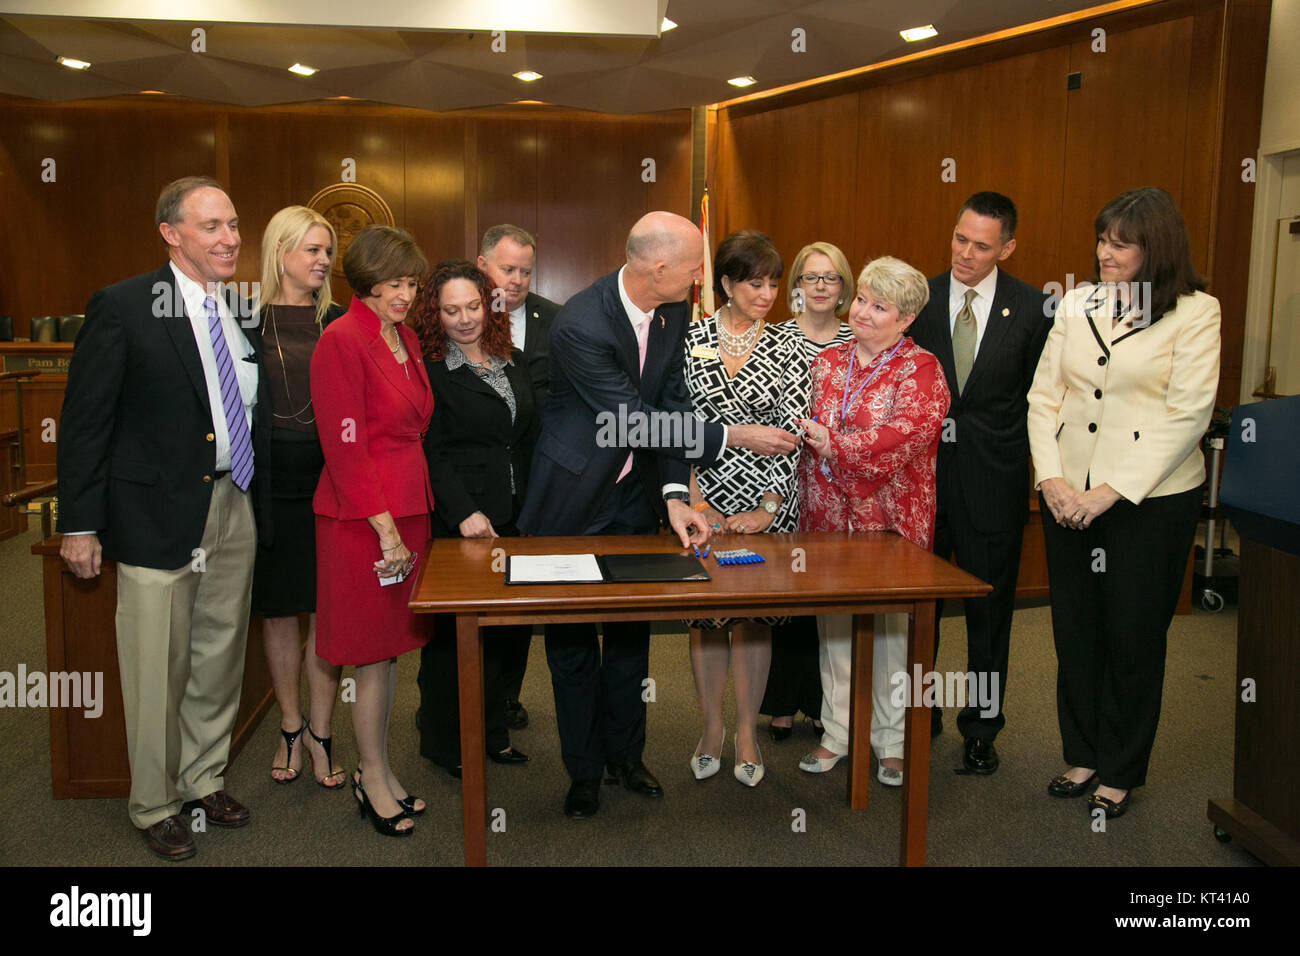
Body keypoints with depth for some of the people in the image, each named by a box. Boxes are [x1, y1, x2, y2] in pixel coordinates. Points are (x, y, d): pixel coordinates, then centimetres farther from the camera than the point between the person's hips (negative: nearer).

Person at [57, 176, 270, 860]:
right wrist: (79, 524, -10)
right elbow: (83, 420, -8)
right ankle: (155, 805, 24)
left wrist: (258, 501, 10)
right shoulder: (122, 307, -9)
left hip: (235, 510, 6)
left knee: (220, 662, 16)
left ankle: (205, 780, 35)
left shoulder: (241, 312, 9)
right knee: (158, 675, 5)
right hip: (159, 516, -6)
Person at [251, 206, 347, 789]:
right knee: (278, 611, 9)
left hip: (329, 483, 1)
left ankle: (319, 733, 16)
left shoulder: (339, 324, 6)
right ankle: (290, 727, 26)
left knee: (327, 612, 3)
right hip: (269, 481, 0)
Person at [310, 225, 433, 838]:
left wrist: (411, 518, 13)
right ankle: (372, 778, 20)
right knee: (373, 659, 3)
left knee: (392, 649, 15)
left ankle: (381, 770, 29)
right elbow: (346, 446, -16)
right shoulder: (341, 341, -13)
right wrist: (385, 528, -17)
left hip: (408, 506, 8)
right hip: (363, 518, -8)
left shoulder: (404, 339, 13)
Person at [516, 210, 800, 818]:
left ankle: (626, 753, 32)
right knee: (572, 639, 8)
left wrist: (674, 496, -15)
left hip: (635, 497, 6)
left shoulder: (675, 311, -6)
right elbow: (638, 422, -27)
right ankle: (585, 768, 25)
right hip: (575, 499, -6)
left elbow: (672, 404, -4)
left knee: (631, 630, 15)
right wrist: (734, 437, -23)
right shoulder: (581, 324, -28)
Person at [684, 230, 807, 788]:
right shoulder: (689, 338, 0)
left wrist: (768, 508, -12)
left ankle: (746, 732, 22)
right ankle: (711, 727, 24)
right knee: (703, 611, 7)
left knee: (756, 614, 7)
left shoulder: (787, 343, 0)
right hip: (703, 496, 0)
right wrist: (692, 500, -11)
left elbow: (792, 429, -5)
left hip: (768, 499, 0)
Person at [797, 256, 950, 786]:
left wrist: (835, 444, -21)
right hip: (828, 514, 4)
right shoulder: (826, 363, 11)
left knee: (890, 626, 5)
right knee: (834, 625, 10)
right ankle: (837, 732, 24)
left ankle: (892, 740, 20)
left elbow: (908, 433, -20)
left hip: (890, 519, -4)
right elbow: (803, 429, 16)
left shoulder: (919, 370, -5)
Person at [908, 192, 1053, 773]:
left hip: (993, 481, -1)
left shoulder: (1033, 309, -3)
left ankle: (981, 728, 25)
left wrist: (1025, 461, -3)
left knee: (989, 609, 9)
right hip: (922, 472, 2)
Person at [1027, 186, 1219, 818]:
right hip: (1068, 497, 4)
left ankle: (1120, 772, 25)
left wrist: (1112, 491, -16)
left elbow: (1187, 415, -12)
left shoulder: (1195, 312, -6)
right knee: (1074, 630, 12)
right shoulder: (1077, 303, 7)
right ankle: (1082, 755, 30)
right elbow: (1044, 396, 6)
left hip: (1151, 499, -4)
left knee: (1133, 636, 7)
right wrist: (1051, 477, -7)